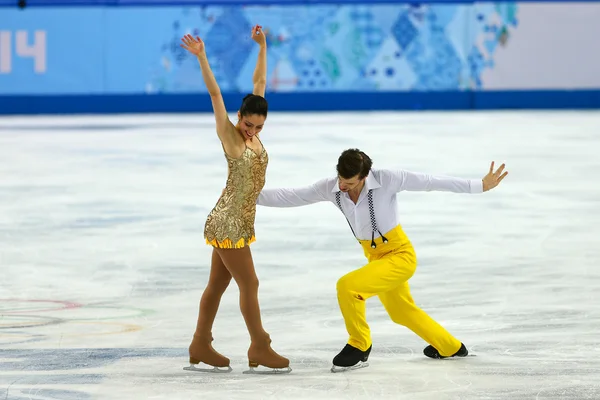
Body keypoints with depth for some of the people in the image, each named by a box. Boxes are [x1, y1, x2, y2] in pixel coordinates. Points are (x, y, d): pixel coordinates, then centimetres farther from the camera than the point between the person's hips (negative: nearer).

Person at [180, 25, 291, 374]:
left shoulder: (254, 133, 6)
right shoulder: (229, 134, -11)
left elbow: (260, 82, 12)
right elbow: (215, 93, -18)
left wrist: (262, 46, 16)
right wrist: (201, 58, -24)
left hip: (237, 223, 8)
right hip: (227, 224, -8)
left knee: (218, 284, 12)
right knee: (249, 284, -3)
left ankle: (201, 348, 18)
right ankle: (260, 349, 5)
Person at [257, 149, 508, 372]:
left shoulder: (386, 179, -26)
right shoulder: (331, 188, -13)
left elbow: (431, 182, -20)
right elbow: (292, 197, -5)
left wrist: (480, 185, -17)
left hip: (400, 255, -7)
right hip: (376, 257, 7)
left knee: (347, 286, -25)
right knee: (402, 312, 27)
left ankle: (359, 347, -2)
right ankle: (451, 348, 51)